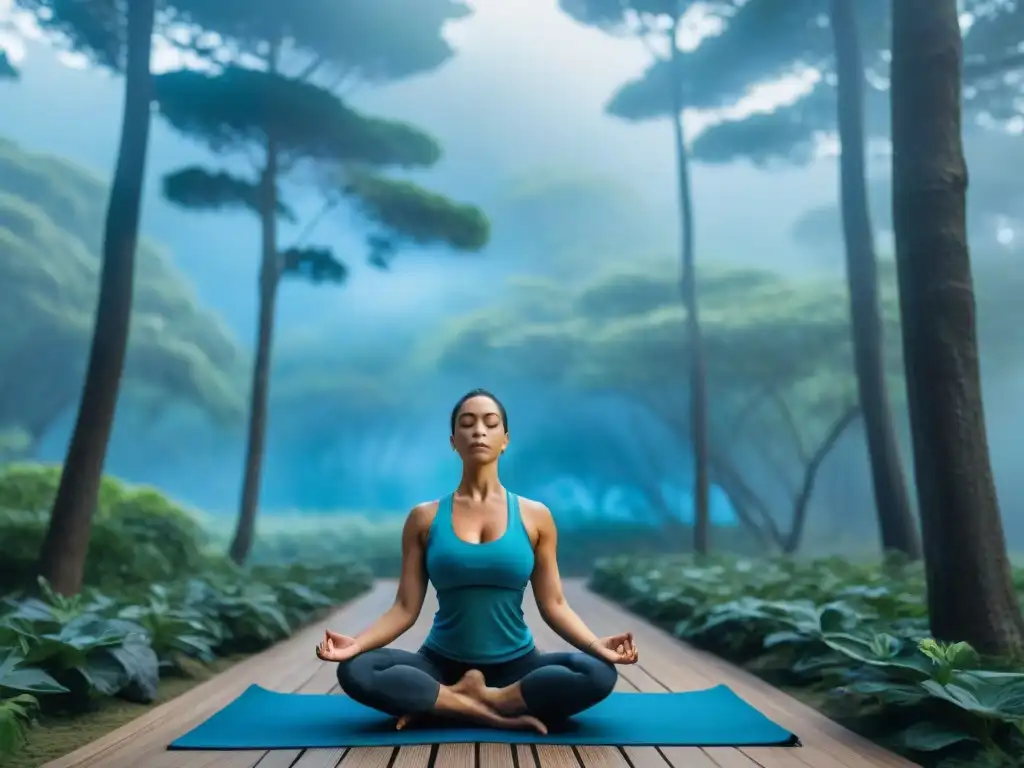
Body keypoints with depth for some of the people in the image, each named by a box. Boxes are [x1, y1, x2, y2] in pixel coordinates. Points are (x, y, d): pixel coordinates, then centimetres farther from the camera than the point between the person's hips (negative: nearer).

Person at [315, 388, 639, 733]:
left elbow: (553, 605, 1)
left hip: (516, 665, 1)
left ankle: (439, 704, -17)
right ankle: (496, 713, -19)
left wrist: (597, 645, -16)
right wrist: (357, 643, -18)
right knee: (355, 671, -27)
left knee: (598, 674, -28)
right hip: (442, 664, 0)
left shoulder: (535, 516, 1)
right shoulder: (424, 518, 1)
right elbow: (405, 608, -1)